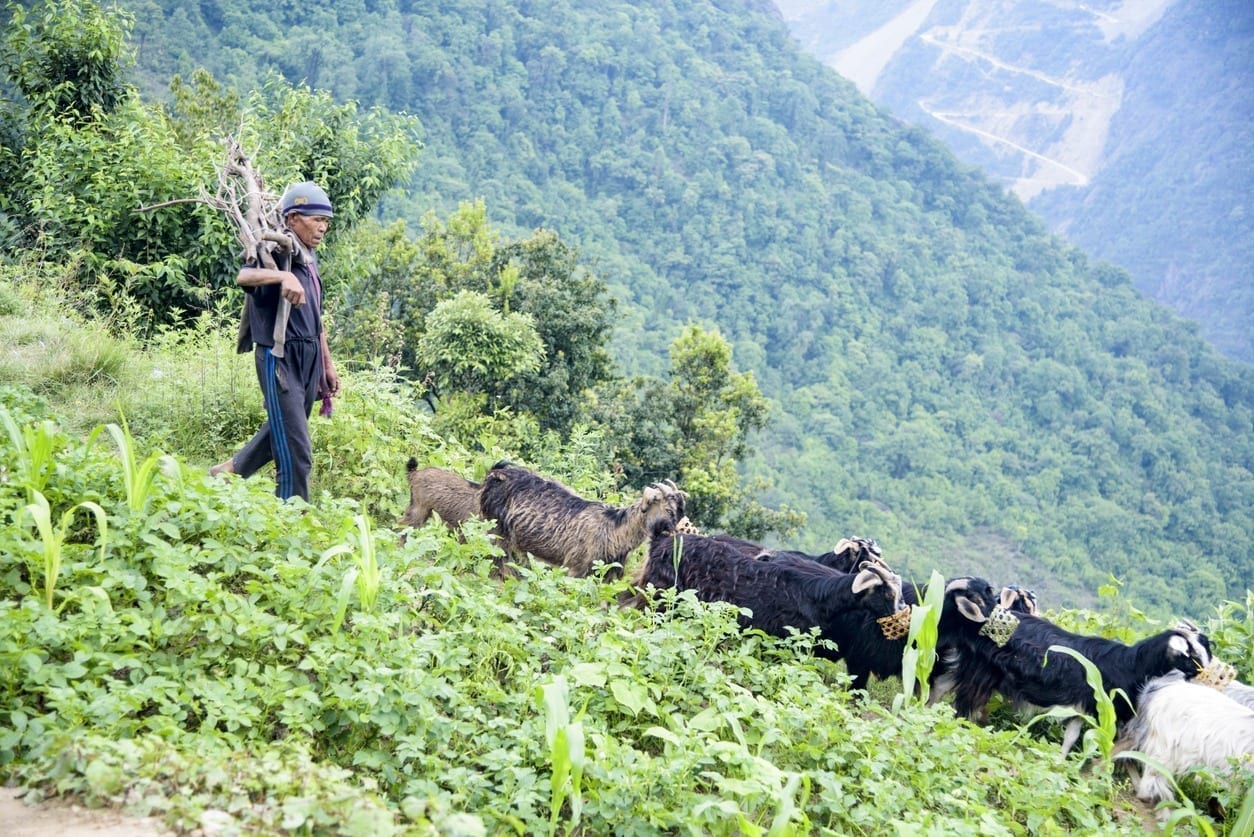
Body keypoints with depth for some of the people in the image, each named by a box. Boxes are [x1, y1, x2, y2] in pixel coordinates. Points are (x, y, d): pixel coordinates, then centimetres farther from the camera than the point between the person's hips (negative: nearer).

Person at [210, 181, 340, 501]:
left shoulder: (310, 260, 17)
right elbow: (243, 276, -31)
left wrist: (327, 364, 24)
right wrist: (283, 276, -47)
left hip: (309, 359, 9)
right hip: (280, 357, -9)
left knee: (280, 432, 22)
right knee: (296, 452, -8)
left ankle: (230, 470, 41)